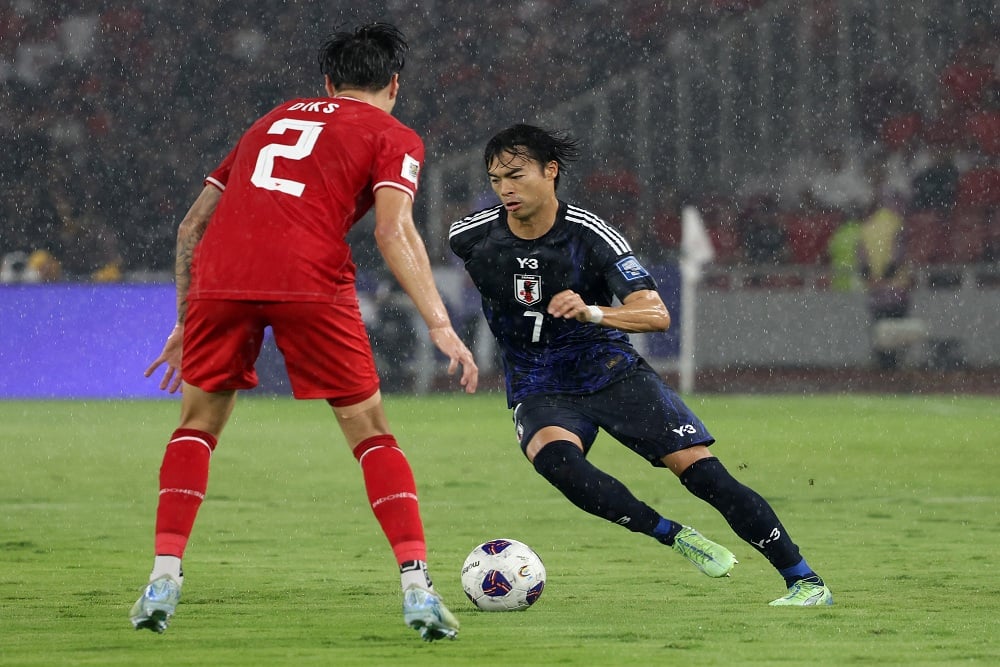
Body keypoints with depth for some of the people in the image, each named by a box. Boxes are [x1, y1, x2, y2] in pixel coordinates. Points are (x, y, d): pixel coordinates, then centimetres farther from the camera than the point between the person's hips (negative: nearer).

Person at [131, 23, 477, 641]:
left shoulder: (272, 121, 31)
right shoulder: (393, 136, 17)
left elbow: (192, 225, 29)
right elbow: (393, 231, -2)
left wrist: (187, 322, 36)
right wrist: (441, 326, -6)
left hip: (219, 276, 3)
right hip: (310, 280, -3)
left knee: (198, 424, 19)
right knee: (371, 432, 8)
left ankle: (163, 580, 7)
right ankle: (417, 586, -3)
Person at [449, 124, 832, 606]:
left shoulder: (589, 236, -17)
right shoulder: (471, 237, -9)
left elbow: (656, 314, -25)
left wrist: (590, 312, -42)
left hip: (611, 371, -1)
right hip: (539, 392, 1)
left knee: (701, 470, -12)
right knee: (554, 457, -34)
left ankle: (806, 582, -3)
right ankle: (676, 536, -21)